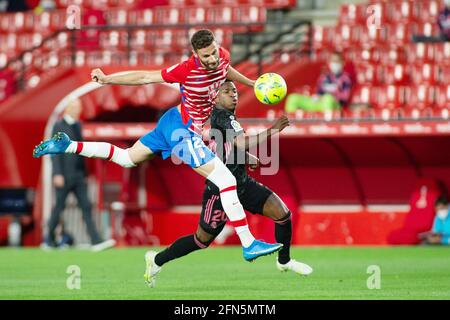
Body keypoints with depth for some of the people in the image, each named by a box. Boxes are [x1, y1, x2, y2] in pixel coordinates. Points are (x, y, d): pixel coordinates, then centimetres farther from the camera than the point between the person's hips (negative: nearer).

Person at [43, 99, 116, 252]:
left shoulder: (77, 125, 14)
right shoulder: (59, 126, -7)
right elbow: (55, 151, -13)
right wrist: (57, 174, -21)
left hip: (78, 176, 6)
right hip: (64, 176, -6)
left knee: (86, 207, -3)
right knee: (59, 207, 3)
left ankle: (96, 242, -11)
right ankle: (50, 239, 20)